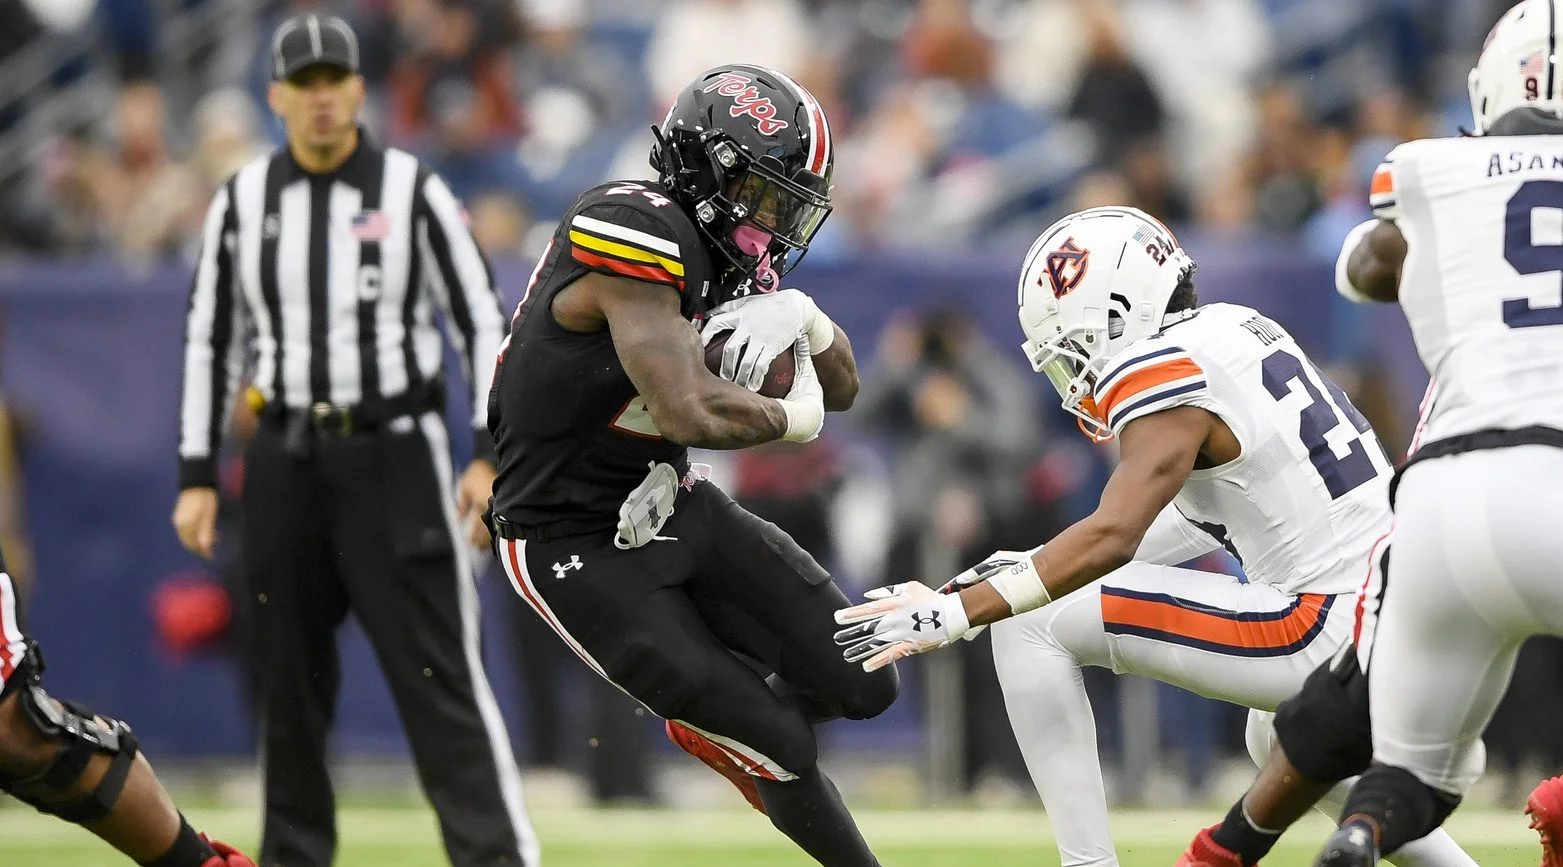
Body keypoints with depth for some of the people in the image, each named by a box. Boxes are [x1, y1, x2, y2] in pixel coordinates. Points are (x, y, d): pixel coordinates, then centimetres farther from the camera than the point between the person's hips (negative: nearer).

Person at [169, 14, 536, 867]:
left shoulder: (413, 192, -4)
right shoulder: (243, 199, 5)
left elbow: (482, 324, -3)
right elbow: (211, 340, 12)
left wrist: (490, 456, -11)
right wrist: (196, 476, 7)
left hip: (395, 453, -3)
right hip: (284, 461, 3)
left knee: (440, 673, -10)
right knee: (288, 677, 6)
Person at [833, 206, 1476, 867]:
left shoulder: (1165, 371, -11)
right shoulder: (1240, 330, 15)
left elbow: (1111, 539, -23)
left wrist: (957, 612, -22)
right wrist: (1035, 566, 22)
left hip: (1331, 633, -9)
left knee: (1031, 628, -6)